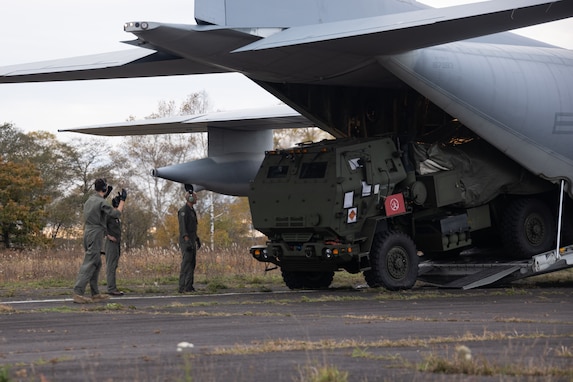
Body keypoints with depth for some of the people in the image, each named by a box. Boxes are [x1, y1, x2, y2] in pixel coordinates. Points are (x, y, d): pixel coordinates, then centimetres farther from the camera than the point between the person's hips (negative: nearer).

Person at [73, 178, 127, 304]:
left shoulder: (90, 199, 13)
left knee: (97, 264, 15)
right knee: (89, 265, -12)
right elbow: (116, 213, -14)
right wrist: (123, 199, -4)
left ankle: (95, 294, 16)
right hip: (95, 235, -9)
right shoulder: (102, 202, -14)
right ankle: (78, 293, -19)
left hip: (88, 233, 9)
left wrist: (106, 195, 32)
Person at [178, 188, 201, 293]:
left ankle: (189, 286, 8)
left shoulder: (192, 210, 19)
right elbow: (182, 227, -21)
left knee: (192, 263, 7)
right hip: (185, 241, -10)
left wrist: (197, 239, 27)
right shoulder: (183, 210, -13)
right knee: (186, 262, -14)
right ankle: (183, 287, -17)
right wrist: (187, 241, -29)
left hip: (192, 241, 10)